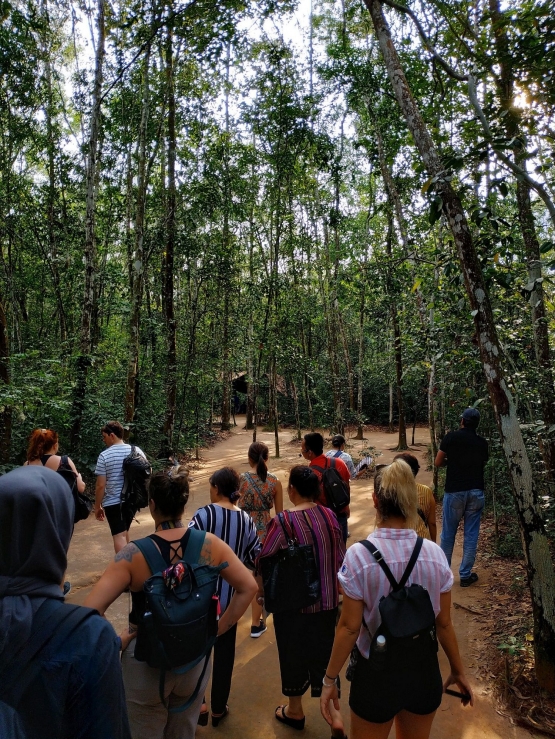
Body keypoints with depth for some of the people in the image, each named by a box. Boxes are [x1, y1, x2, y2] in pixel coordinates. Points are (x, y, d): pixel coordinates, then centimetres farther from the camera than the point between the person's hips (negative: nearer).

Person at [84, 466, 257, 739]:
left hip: (147, 664, -2)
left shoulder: (134, 555, -23)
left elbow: (91, 610, -26)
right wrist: (219, 629, -2)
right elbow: (248, 587, -10)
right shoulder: (210, 544, -16)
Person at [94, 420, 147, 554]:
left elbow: (101, 485, -11)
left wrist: (97, 506, 0)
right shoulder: (137, 451, 0)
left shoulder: (104, 455, -12)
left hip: (113, 502, -5)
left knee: (119, 535, 0)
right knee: (124, 531, 23)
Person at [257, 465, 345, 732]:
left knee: (294, 655, 19)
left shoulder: (282, 522, -22)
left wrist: (261, 592, 5)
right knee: (324, 654, 19)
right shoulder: (330, 516, -8)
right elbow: (340, 560, 2)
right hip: (327, 601, 4)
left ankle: (294, 711, 40)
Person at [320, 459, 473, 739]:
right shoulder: (436, 554, -13)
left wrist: (330, 679, -2)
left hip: (377, 672, -3)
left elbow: (349, 627, -16)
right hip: (424, 670, 3)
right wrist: (458, 671, 14)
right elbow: (444, 623, -3)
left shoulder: (359, 555, -23)